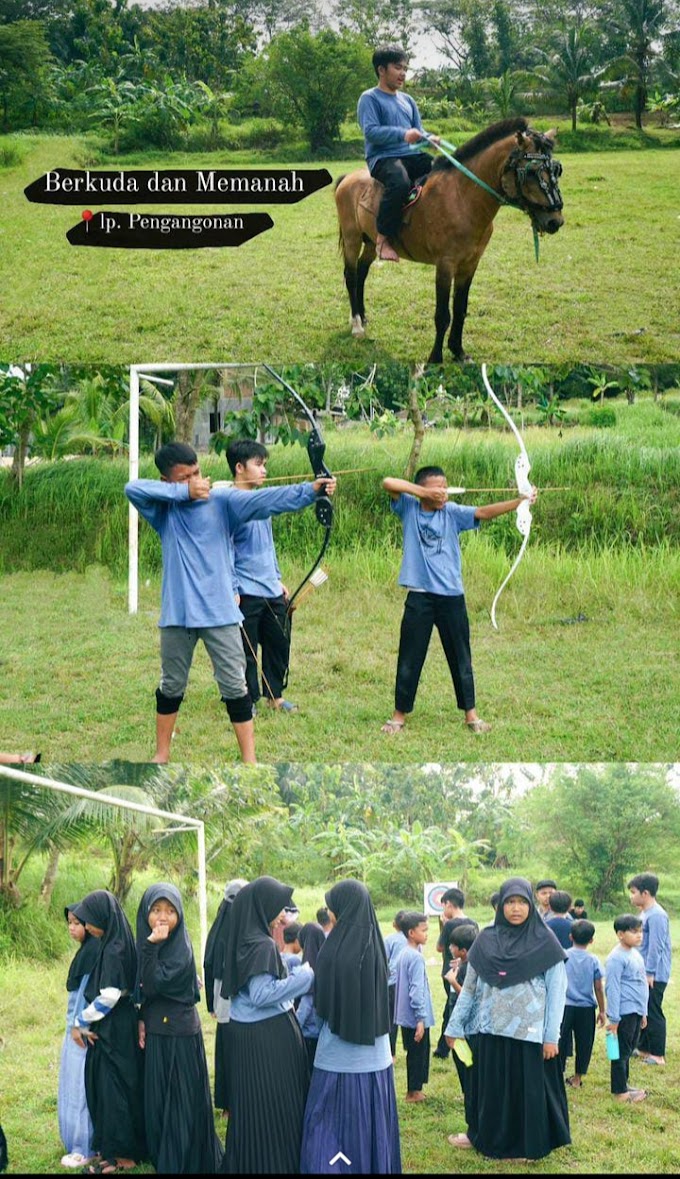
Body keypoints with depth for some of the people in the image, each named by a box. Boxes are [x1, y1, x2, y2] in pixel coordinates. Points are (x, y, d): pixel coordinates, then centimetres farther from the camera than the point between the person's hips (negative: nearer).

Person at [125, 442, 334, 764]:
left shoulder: (222, 501, -4)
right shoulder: (164, 507, 1)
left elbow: (265, 500, -17)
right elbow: (132, 488, -16)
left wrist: (310, 490, -31)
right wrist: (183, 491, -19)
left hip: (220, 613, -2)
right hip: (177, 613, 2)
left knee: (235, 685, 1)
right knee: (171, 686, 16)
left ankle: (249, 759, 6)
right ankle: (162, 754, 30)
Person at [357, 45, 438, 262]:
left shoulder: (407, 100, 21)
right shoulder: (370, 98, 0)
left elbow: (418, 131, 20)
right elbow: (370, 131, -14)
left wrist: (429, 139, -4)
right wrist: (403, 134, -25)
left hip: (411, 155, 7)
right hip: (382, 157, -7)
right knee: (400, 183, -38)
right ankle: (384, 237, -27)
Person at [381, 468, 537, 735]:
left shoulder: (452, 512, -1)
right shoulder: (408, 509, 0)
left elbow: (484, 512, -14)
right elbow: (388, 483, -13)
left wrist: (520, 502, -28)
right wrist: (424, 492, -17)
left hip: (451, 596, 1)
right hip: (419, 596, -1)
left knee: (460, 656, 9)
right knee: (409, 658, 5)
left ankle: (470, 713, 19)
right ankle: (399, 714, 17)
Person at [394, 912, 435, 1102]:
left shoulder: (404, 955, 9)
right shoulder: (416, 958, -19)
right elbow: (417, 990, -22)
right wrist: (421, 1019, -20)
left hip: (406, 1016, 9)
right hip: (416, 1017, -9)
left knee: (415, 1053, 17)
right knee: (418, 1054, 2)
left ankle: (414, 1089, 24)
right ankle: (414, 1091, 9)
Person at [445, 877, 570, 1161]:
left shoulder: (545, 942, -5)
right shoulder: (485, 941, 3)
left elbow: (557, 991, -5)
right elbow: (470, 986, 9)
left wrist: (552, 1036, -9)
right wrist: (454, 1026, 9)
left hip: (530, 1032, -3)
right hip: (492, 1030, 3)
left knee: (528, 1087, 3)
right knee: (492, 1086, 10)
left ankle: (528, 1144, 16)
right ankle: (489, 1138, 25)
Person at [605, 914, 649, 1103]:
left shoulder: (636, 954, 12)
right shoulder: (617, 958, -16)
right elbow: (612, 989, -17)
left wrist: (643, 1013, 22)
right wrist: (613, 1018, -17)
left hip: (636, 1012, 9)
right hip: (624, 1013, -9)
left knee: (629, 1050, 16)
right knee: (622, 1051, -1)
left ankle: (623, 1084, 27)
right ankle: (620, 1091, 6)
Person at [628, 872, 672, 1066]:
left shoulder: (656, 915, -19)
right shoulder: (645, 913, 12)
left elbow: (656, 946, -22)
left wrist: (649, 973, -20)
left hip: (655, 976, -10)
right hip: (645, 972, 10)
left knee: (653, 1013, -5)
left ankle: (658, 1055, 1)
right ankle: (643, 1048, 26)